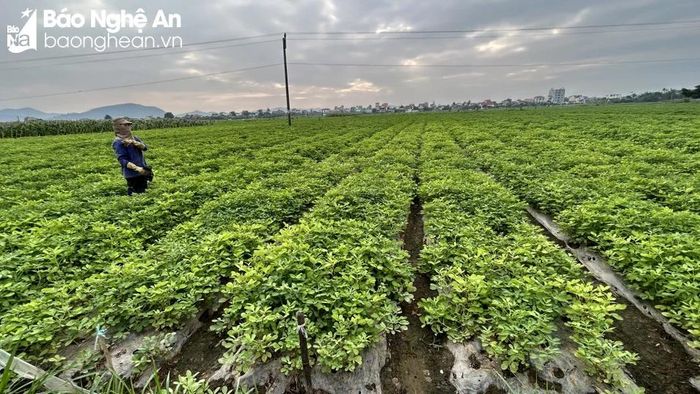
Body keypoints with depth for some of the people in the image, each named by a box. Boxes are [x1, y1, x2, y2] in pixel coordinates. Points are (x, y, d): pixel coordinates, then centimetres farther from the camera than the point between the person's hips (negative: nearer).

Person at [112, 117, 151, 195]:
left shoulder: (134, 138, 11)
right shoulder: (118, 142, -9)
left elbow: (144, 147, -4)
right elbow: (122, 160, -16)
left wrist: (133, 142, -21)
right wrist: (136, 168, -28)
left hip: (143, 172, 7)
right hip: (132, 173, -7)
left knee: (143, 192, 16)